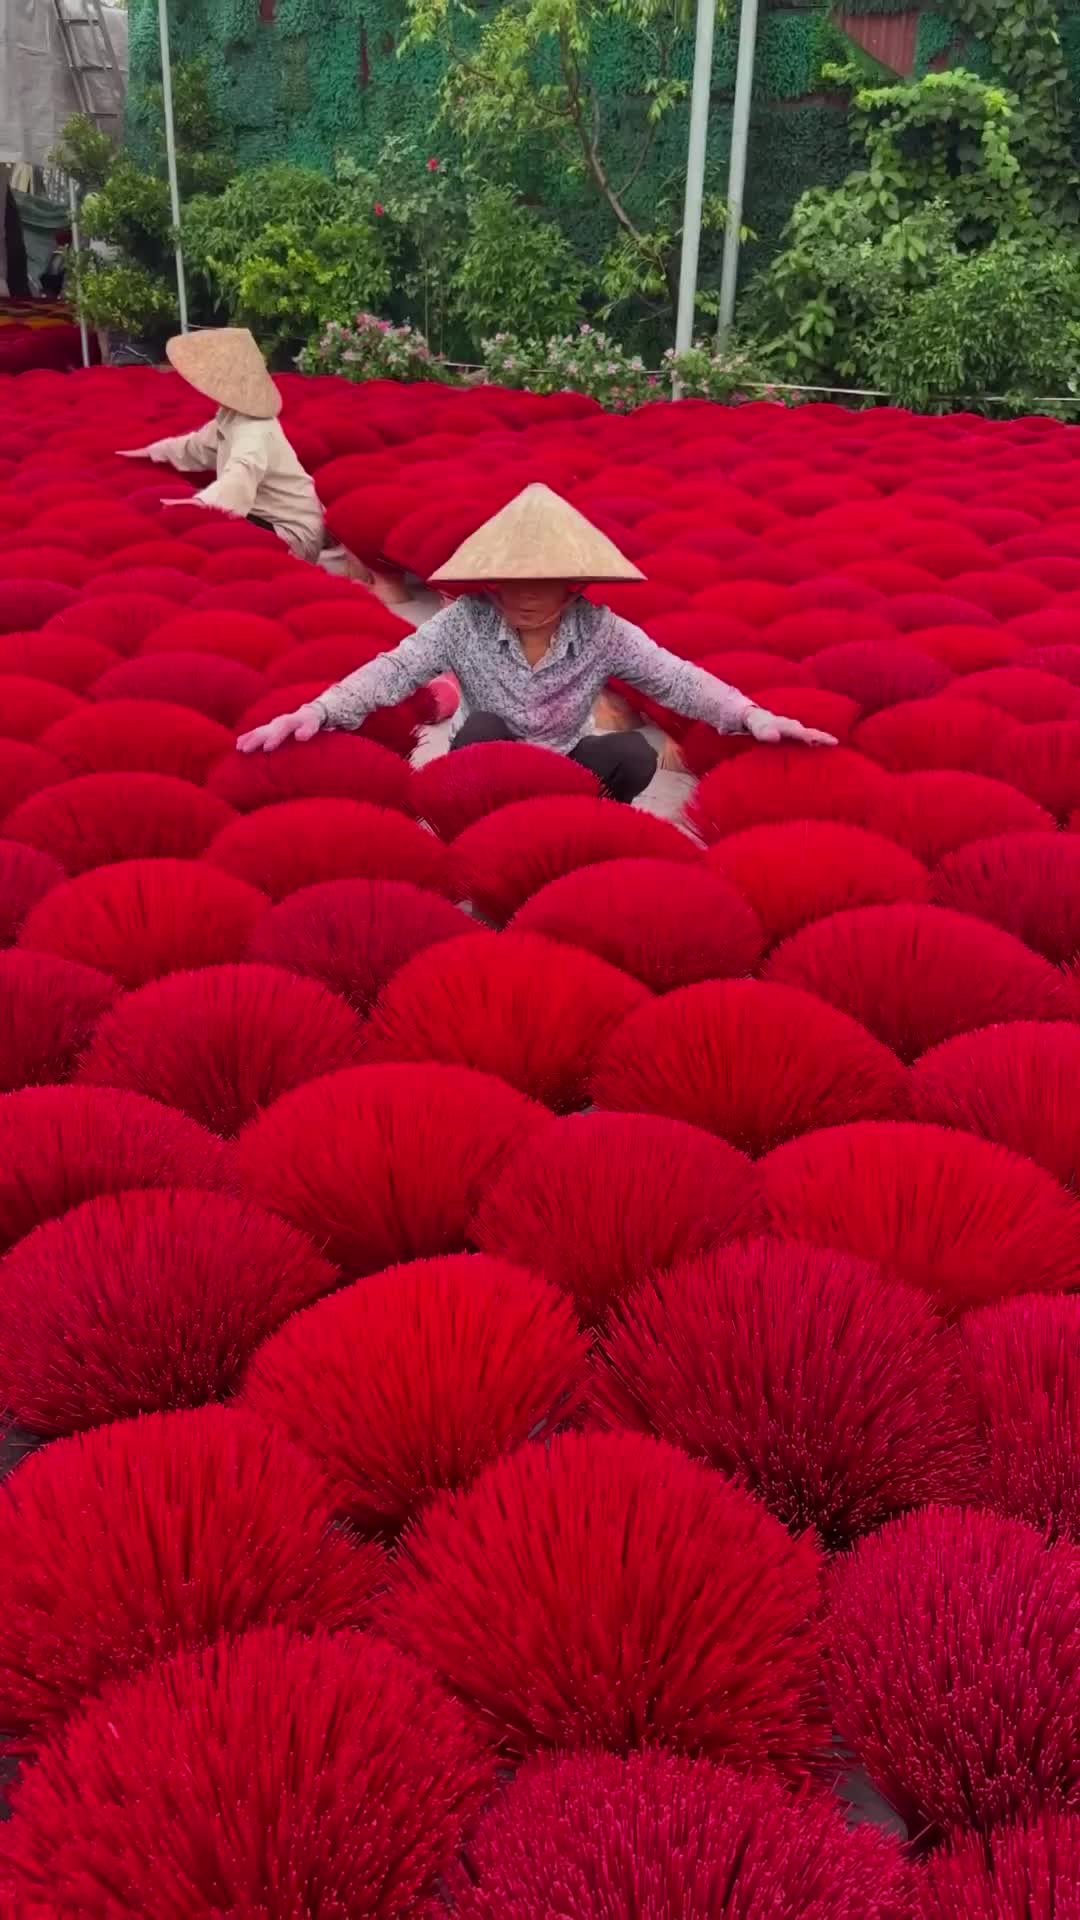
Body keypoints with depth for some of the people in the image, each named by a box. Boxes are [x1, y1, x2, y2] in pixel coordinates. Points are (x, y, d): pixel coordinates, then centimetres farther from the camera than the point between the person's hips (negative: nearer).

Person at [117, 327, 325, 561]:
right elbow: (198, 445, 25)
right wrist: (150, 452, 30)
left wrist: (202, 502, -63)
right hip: (270, 517, 10)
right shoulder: (231, 419, 6)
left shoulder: (253, 433, -27)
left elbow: (242, 473, -48)